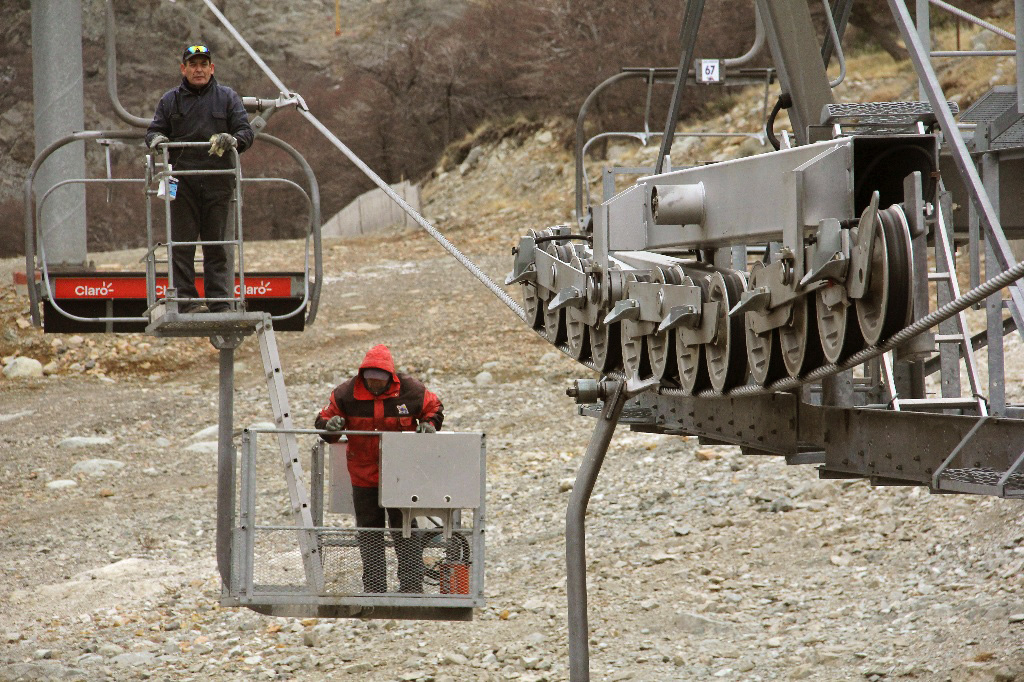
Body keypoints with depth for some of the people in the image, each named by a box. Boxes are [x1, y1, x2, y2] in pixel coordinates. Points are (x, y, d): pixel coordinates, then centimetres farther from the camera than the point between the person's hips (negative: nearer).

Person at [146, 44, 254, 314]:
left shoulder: (227, 97, 11)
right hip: (182, 182, 1)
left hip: (218, 182, -1)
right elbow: (154, 129, 15)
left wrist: (233, 140, -17)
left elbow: (246, 132, 6)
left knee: (219, 246, 0)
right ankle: (186, 300, -1)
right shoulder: (170, 100, 14)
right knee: (182, 244, -3)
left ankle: (221, 304, 1)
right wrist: (156, 139, -10)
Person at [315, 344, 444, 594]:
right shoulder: (346, 394, -8)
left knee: (405, 530, 1)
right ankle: (374, 589, 16)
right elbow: (324, 420, 3)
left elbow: (434, 408, 10)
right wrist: (330, 425, -20)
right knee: (369, 534, 8)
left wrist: (429, 424, -10)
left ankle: (412, 587, 8)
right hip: (364, 476, 2)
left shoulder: (410, 390, -9)